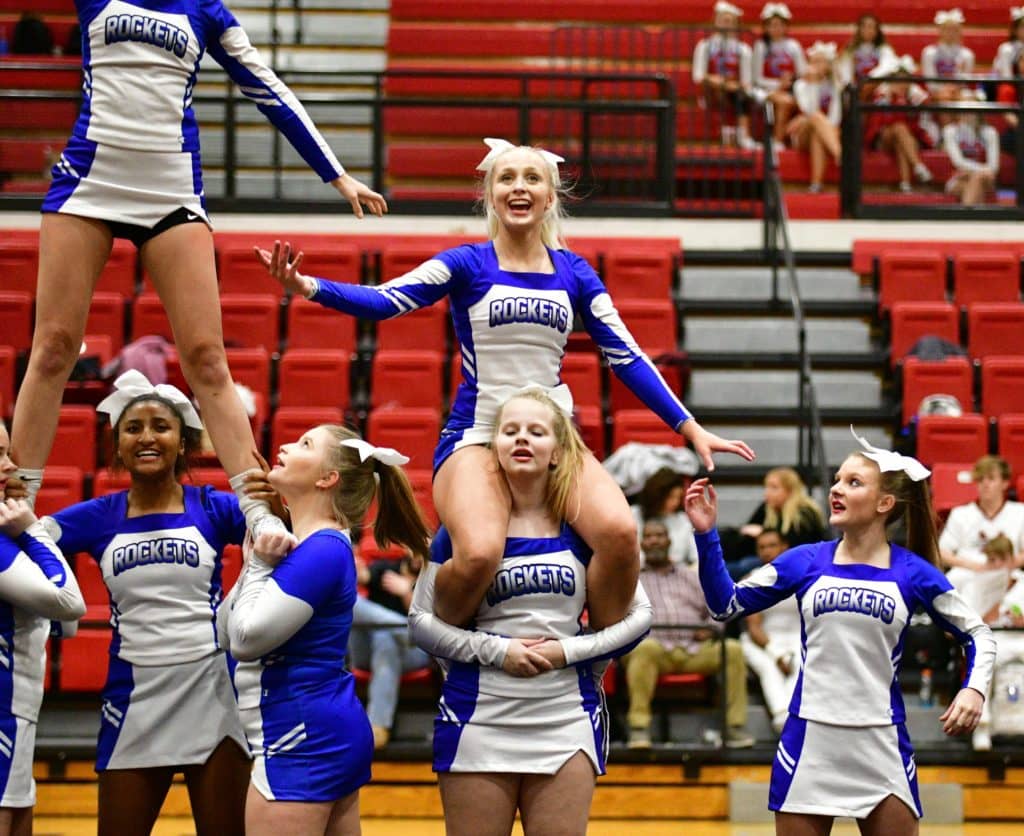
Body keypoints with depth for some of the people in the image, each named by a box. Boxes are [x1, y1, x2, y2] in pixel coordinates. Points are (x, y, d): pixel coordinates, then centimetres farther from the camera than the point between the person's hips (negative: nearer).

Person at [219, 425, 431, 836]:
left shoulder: (323, 552, -16)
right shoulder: (298, 545, 12)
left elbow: (247, 637, -19)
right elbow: (225, 630, 12)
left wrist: (259, 566, -9)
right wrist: (257, 563, 1)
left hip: (303, 739, -10)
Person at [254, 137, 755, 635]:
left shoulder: (573, 272, 11)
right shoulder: (468, 264, 2)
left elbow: (625, 355, 13)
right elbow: (385, 300, -12)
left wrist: (690, 428, 8)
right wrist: (307, 287, -29)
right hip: (475, 438, -3)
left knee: (620, 532, -26)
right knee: (479, 556, -32)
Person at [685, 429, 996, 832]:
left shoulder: (913, 573, -2)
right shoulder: (805, 561, 1)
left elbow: (978, 634, 8)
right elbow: (726, 605, 3)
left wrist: (974, 688, -10)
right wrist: (706, 535, -7)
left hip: (881, 745, -1)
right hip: (810, 739, 1)